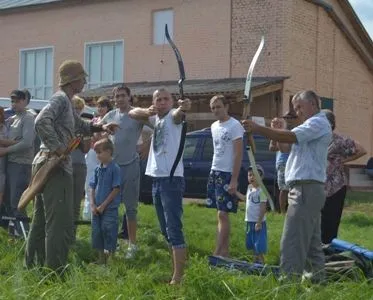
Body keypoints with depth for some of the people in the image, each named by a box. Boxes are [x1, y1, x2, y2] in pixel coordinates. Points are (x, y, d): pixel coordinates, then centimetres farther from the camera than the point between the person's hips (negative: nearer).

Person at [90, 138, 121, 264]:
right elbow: (93, 188, 12)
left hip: (110, 208, -7)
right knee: (97, 232, 12)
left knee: (108, 232, -4)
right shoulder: (98, 169, 8)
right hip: (97, 210, 7)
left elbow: (116, 190, -13)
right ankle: (101, 261, 24)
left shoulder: (114, 168, -10)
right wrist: (93, 204, -1)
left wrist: (103, 205, -12)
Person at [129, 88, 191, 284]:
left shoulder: (173, 116, -6)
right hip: (157, 179, 9)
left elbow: (179, 113, -29)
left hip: (172, 179, -9)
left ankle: (178, 277, -15)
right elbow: (132, 113, 11)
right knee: (166, 231, 14)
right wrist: (147, 111, -10)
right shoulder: (155, 118, 16)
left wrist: (183, 108, -54)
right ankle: (176, 270, 24)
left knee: (174, 230, -13)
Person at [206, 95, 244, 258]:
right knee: (221, 214, 9)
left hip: (227, 174, -8)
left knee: (223, 214, -9)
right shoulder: (214, 126, 13)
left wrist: (234, 180, -18)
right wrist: (214, 172, 12)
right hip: (214, 172, 8)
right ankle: (224, 252, 13)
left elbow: (238, 154, -14)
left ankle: (217, 254, -10)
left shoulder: (234, 126, -10)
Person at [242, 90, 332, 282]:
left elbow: (290, 137, -23)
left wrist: (257, 128, -24)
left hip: (306, 189, -11)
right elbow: (287, 144, 20)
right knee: (312, 241, 15)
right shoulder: (313, 125, 25)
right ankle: (317, 279, 21)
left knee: (292, 242, -14)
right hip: (310, 189, 11)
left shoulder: (318, 123, -8)